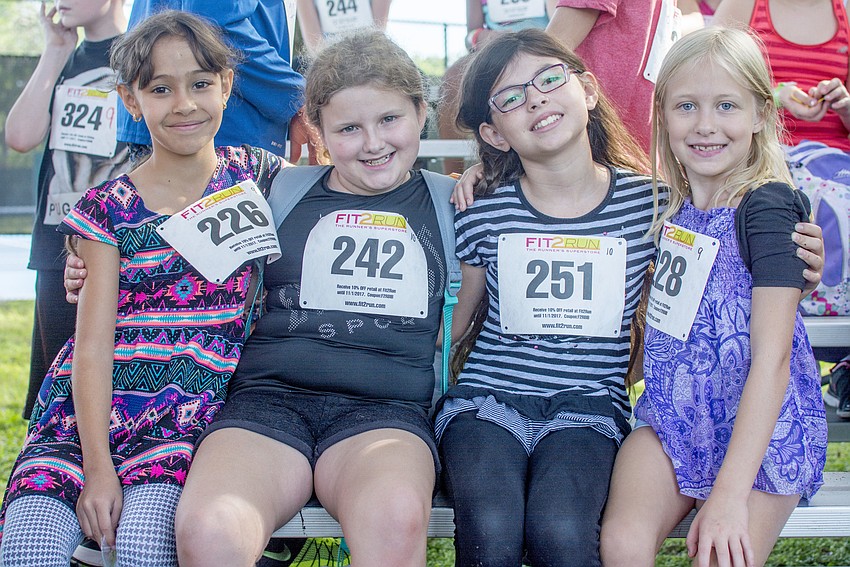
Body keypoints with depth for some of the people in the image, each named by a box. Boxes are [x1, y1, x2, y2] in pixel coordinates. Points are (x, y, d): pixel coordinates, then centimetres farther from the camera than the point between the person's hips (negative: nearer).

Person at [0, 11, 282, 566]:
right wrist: (97, 467, -13)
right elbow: (92, 345, -2)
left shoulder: (254, 175, 9)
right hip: (90, 410, 1)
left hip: (191, 412, 0)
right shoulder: (108, 207, 4)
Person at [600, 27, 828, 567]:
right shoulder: (671, 205, 5)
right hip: (674, 417, 5)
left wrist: (730, 493, -28)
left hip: (760, 430, -4)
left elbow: (772, 356, -20)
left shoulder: (767, 207, -14)